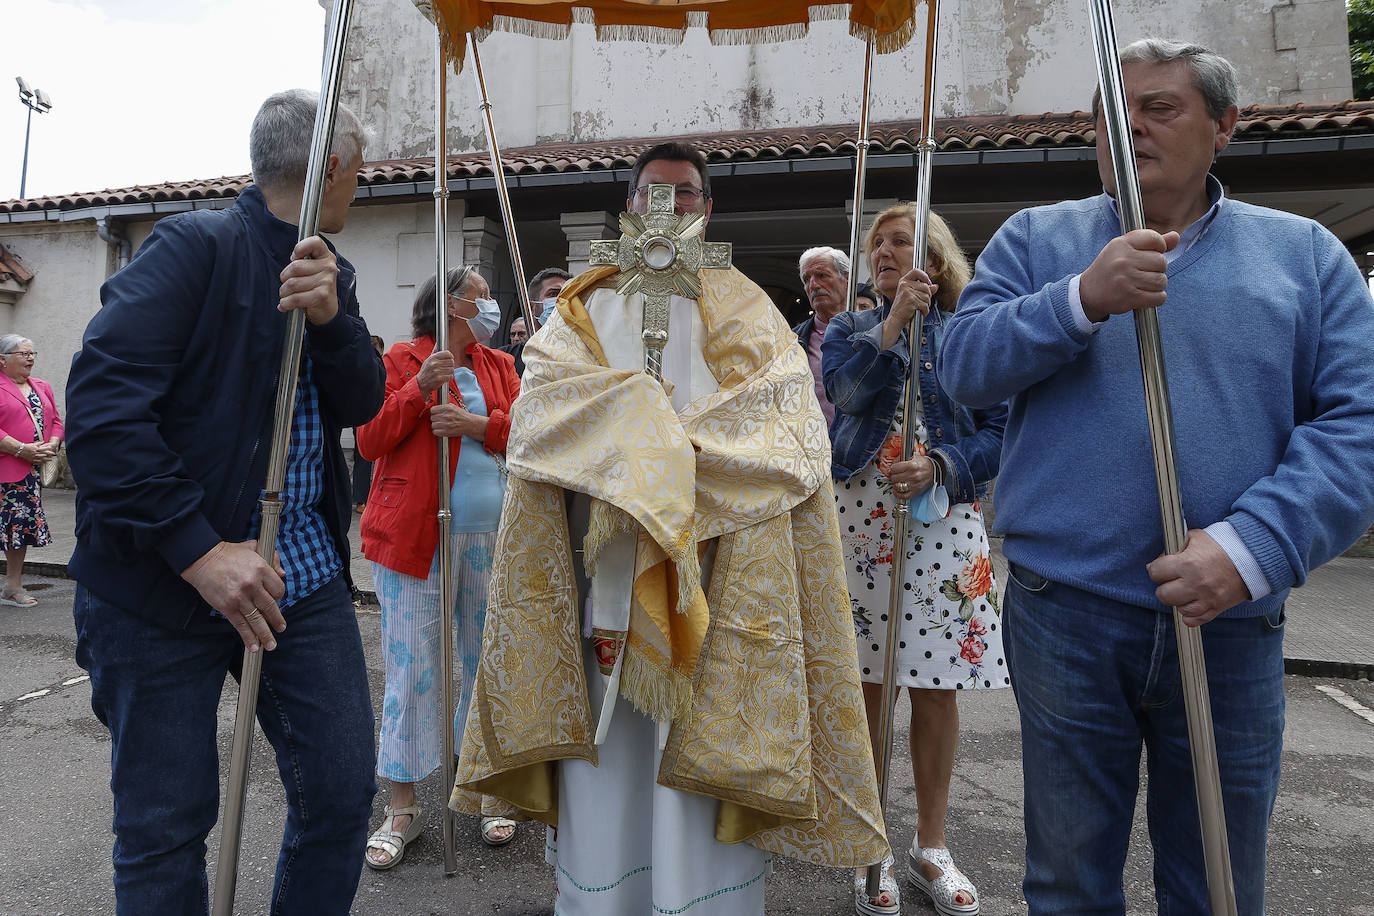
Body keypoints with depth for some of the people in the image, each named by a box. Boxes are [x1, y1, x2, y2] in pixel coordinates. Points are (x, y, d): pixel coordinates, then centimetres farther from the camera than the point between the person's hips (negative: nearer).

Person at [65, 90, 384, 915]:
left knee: (343, 791, 7)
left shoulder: (330, 271, 11)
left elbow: (361, 406, 1)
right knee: (167, 823, 6)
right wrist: (197, 549, -24)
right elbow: (100, 405, -19)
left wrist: (333, 314, -18)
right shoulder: (197, 245, -10)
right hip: (163, 581, -5)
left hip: (304, 574, 6)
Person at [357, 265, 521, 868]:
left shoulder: (499, 365, 17)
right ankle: (403, 807, 11)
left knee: (488, 659, 10)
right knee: (411, 663, -1)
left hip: (491, 536, 4)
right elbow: (370, 441, -4)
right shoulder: (403, 361, 4)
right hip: (416, 533, -4)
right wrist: (420, 388, -15)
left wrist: (478, 424, -12)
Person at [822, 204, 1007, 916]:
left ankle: (931, 847, 21)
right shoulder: (851, 327, 12)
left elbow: (1000, 431, 2)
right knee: (861, 682, 3)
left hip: (942, 521, 0)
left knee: (935, 687, 3)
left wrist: (940, 468, -14)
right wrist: (896, 320, -17)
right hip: (856, 516, 1)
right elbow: (850, 390, -10)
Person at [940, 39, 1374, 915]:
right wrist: (1082, 300, -20)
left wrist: (1255, 547, -17)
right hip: (1064, 616, -1)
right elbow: (965, 364, -5)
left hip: (1232, 622, 1)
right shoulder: (1038, 238, 7)